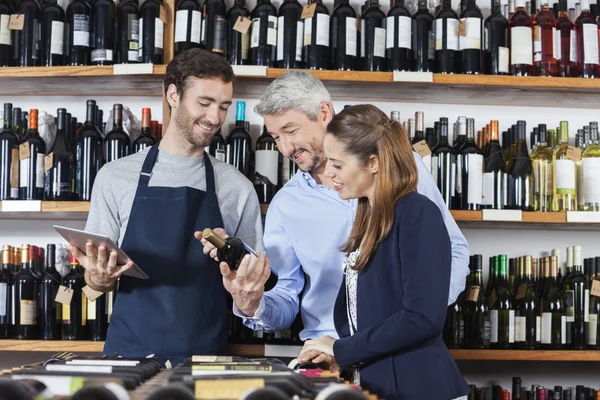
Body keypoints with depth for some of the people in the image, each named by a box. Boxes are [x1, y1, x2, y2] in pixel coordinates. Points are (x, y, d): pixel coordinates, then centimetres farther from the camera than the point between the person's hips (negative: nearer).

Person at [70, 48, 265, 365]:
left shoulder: (237, 189, 7)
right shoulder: (116, 177, 6)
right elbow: (96, 282, 8)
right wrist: (100, 276, -14)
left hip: (206, 352, 1)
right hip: (130, 349, 0)